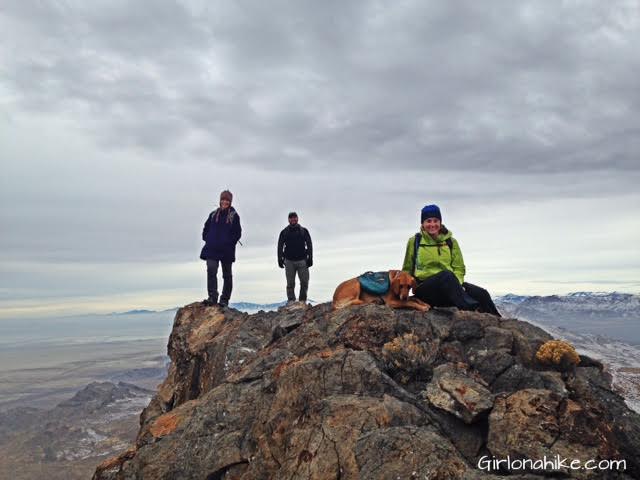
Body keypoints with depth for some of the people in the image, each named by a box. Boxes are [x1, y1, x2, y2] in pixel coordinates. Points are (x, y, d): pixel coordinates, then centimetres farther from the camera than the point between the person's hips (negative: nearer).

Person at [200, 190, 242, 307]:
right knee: (211, 270, -16)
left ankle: (225, 299, 16)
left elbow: (238, 233, -2)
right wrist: (207, 239, 4)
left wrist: (229, 242, -11)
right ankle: (212, 297, -16)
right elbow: (206, 229, 17)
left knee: (227, 275, 7)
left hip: (227, 250, -2)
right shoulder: (213, 214, 9)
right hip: (212, 249, 2)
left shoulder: (234, 216, 0)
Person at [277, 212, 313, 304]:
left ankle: (302, 300, 11)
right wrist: (280, 260, 4)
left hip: (302, 261, 0)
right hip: (289, 261, 0)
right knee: (290, 283, -1)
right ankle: (291, 300, 6)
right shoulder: (284, 232, 7)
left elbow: (309, 245, 8)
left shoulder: (304, 231, 7)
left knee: (304, 282, -1)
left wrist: (310, 258, 1)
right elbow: (280, 247, 11)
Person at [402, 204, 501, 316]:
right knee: (447, 275, -36)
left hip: (449, 286, 4)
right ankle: (471, 309, -52)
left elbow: (459, 268, 11)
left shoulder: (451, 242, 13)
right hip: (424, 289, -4)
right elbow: (407, 270, 13)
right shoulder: (414, 241, 6)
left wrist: (456, 283, -10)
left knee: (481, 294, -22)